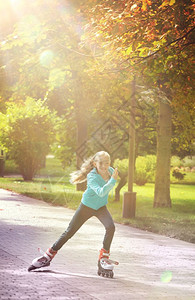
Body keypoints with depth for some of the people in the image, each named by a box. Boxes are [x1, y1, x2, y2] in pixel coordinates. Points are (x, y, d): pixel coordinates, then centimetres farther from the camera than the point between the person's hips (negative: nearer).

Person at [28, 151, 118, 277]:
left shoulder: (111, 171, -12)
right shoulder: (92, 177, -30)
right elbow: (101, 192, -47)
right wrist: (113, 180, -51)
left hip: (101, 207, 4)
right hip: (86, 206, -4)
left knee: (111, 227, -25)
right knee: (69, 232, 3)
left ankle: (103, 258, -10)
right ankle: (48, 256, 19)